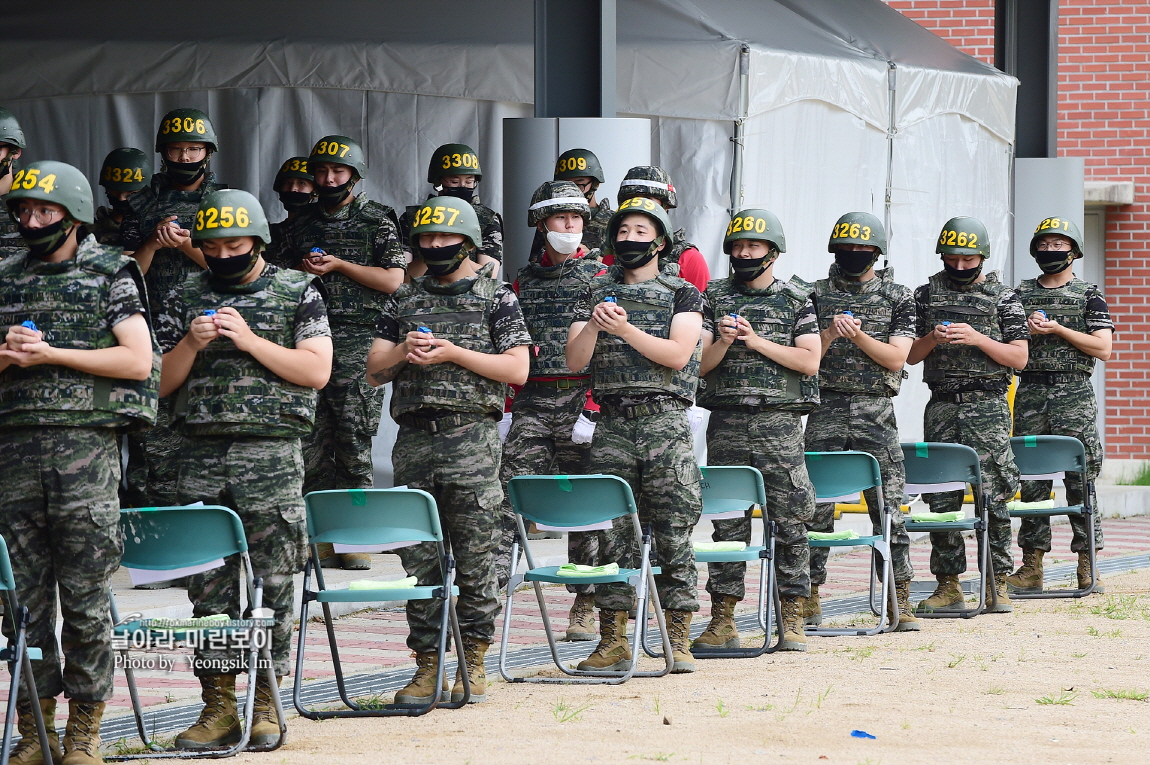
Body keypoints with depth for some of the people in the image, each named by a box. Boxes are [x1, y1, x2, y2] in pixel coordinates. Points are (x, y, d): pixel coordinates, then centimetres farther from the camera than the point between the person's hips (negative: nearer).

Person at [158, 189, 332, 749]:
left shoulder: (297, 292, 6)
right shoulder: (185, 298, 13)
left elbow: (316, 370, -4)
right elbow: (159, 383, 12)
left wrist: (250, 340, -10)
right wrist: (192, 343, -6)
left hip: (272, 456, -2)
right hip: (201, 457, 2)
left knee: (272, 582, -2)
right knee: (208, 583, 0)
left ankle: (264, 703, 5)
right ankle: (218, 706, 5)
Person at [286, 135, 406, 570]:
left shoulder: (378, 221, 5)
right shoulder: (303, 224, 18)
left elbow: (393, 280, -3)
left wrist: (338, 265, -8)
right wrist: (304, 271, 3)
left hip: (358, 341, -4)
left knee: (354, 443, -7)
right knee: (311, 441, -1)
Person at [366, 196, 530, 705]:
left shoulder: (497, 298, 5)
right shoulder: (404, 300, 16)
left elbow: (517, 369, -4)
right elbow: (374, 371, 16)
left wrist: (453, 353, -11)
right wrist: (403, 351, -5)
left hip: (471, 438, -4)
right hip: (414, 438, 4)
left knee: (475, 557, -3)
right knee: (419, 558, 3)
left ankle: (472, 663, 5)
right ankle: (427, 664, 8)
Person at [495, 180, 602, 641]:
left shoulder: (598, 275, 6)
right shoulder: (525, 279, 15)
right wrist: (507, 406, 16)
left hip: (582, 399, -3)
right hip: (533, 400, 3)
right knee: (507, 492, -8)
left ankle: (585, 604, 9)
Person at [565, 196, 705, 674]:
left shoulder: (682, 294, 7)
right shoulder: (596, 294, 16)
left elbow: (678, 354, -7)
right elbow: (574, 361, 8)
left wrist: (626, 329, -13)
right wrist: (593, 326, -10)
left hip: (665, 423, -3)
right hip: (612, 424, 3)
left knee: (673, 534, -5)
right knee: (612, 532, 1)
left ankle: (678, 639, -1)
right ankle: (613, 639, 5)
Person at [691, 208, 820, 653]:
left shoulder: (795, 299, 6)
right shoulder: (715, 297, 11)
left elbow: (809, 361, -3)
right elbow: (698, 364, 7)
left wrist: (756, 341, -9)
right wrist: (722, 343, -13)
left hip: (779, 421, -1)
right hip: (726, 422, 1)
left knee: (789, 521, -2)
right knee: (727, 521, 2)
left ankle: (791, 619, 3)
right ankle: (722, 620, 6)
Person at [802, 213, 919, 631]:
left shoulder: (897, 297, 7)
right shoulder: (817, 295, 9)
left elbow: (896, 358, -2)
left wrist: (859, 335, -14)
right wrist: (829, 335, -13)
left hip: (876, 411, -1)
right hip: (826, 409, 1)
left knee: (888, 505, -3)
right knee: (816, 505, 0)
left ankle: (899, 600, 0)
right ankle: (810, 595, 8)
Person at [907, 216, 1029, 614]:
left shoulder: (1002, 297, 4)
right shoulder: (926, 295, 11)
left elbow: (1018, 358, 0)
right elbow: (909, 355, 12)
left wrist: (977, 339, -13)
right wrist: (933, 338, -9)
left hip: (988, 407, -2)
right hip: (941, 406, 2)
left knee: (993, 498, -5)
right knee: (941, 498, 2)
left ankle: (997, 584, 1)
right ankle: (947, 585, 8)